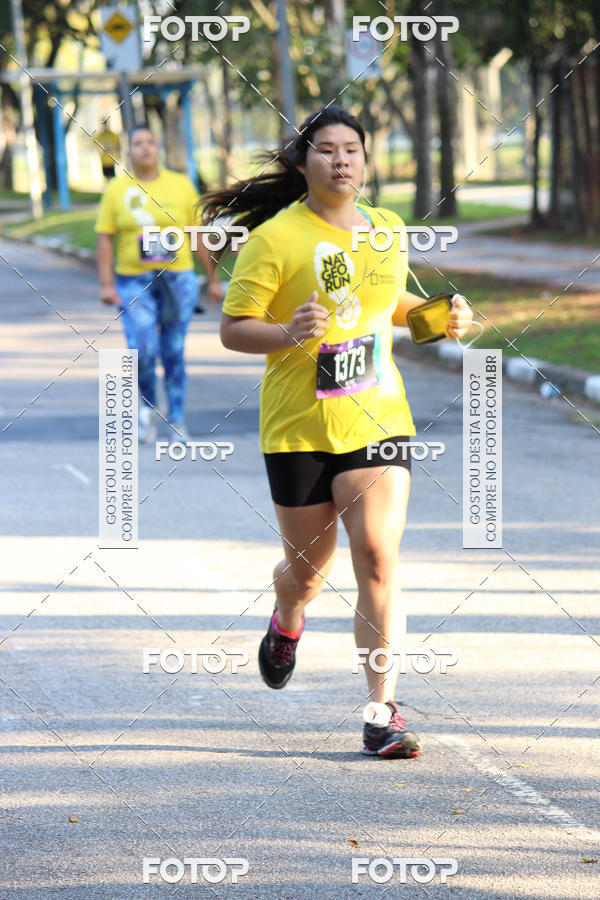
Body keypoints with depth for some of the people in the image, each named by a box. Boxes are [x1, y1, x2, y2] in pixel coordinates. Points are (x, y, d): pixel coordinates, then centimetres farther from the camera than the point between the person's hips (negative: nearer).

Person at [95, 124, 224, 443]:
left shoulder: (181, 185, 5)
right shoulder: (117, 189, 4)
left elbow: (200, 235, 9)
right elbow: (105, 239, 3)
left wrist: (213, 279, 8)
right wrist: (106, 284, -6)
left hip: (178, 279, 1)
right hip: (134, 282, -1)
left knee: (173, 353, 2)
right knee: (142, 350, -13)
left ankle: (177, 421, 12)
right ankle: (147, 408, 12)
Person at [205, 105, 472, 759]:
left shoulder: (388, 231, 7)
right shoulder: (274, 238, -8)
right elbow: (232, 329, -9)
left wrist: (439, 316, 8)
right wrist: (289, 333, -27)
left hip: (378, 420, 2)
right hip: (298, 428, -2)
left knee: (378, 561, -12)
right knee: (308, 568, 11)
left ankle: (382, 714, -10)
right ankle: (286, 624, 50)